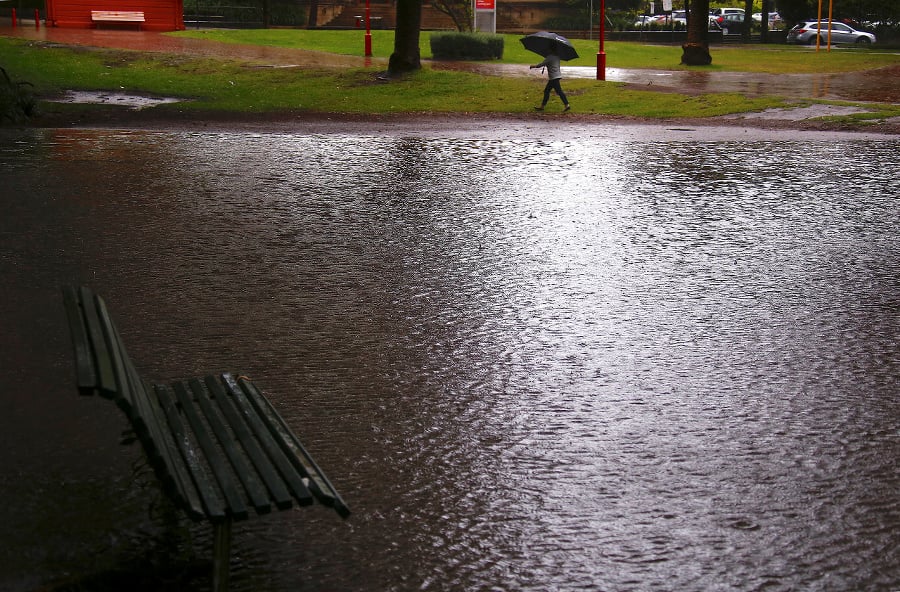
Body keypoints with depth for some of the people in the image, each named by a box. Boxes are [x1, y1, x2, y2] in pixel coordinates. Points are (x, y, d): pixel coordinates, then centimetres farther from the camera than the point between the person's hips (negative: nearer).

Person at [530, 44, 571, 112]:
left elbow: (542, 64, -16)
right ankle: (542, 106, 18)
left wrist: (534, 66, -2)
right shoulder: (557, 56, 10)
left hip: (554, 77, -10)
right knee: (546, 90, 14)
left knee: (559, 91, -9)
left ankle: (567, 105, -9)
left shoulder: (550, 57, -16)